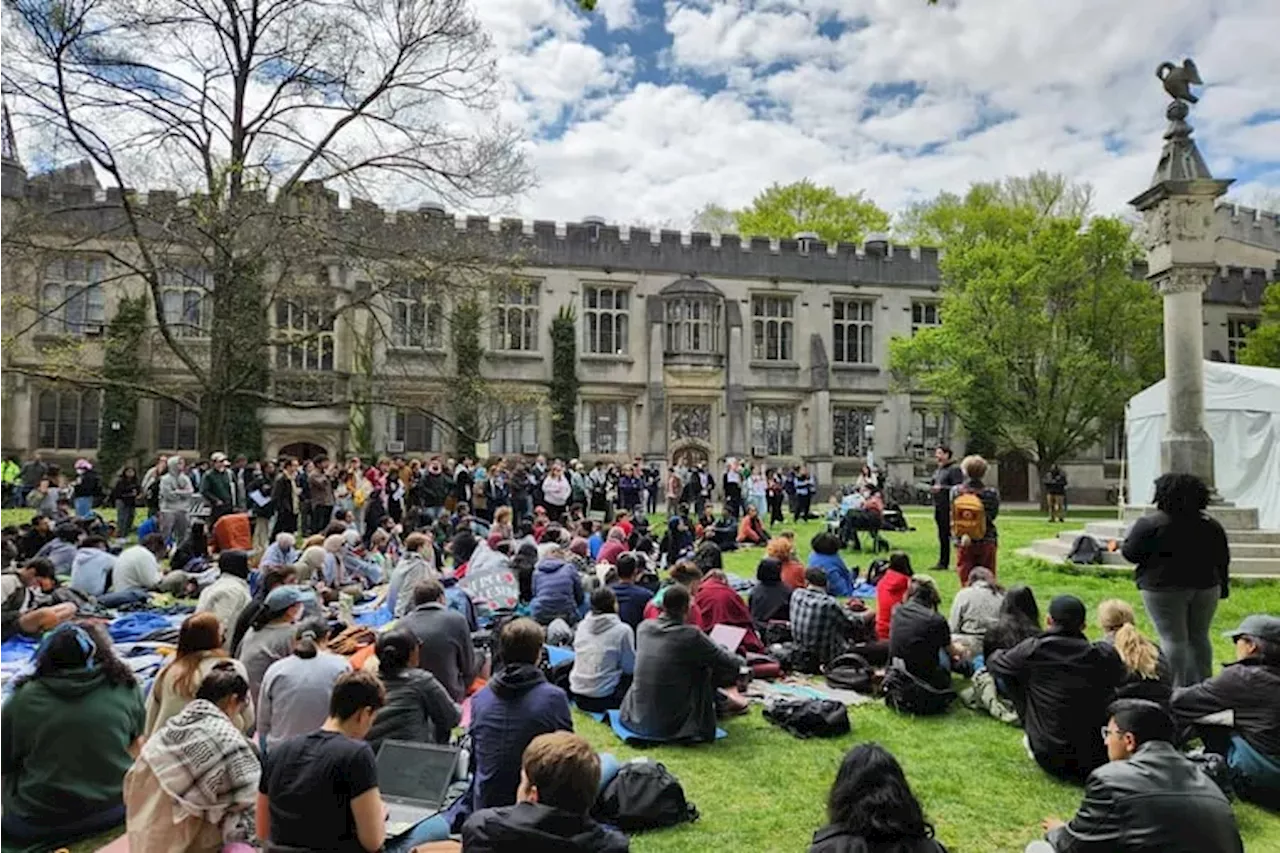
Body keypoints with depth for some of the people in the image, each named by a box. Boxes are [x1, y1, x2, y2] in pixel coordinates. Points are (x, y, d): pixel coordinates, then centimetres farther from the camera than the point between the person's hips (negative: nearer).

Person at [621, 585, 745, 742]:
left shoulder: (644, 627, -1)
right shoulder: (691, 635, -17)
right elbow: (731, 664, -8)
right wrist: (743, 663, 17)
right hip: (671, 725, -5)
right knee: (707, 670, 9)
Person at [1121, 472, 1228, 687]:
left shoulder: (1150, 524, -13)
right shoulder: (1212, 525, 5)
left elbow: (1131, 554, -11)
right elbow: (1223, 559, 11)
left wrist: (1128, 538, 8)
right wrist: (1223, 585, 20)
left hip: (1165, 589, -5)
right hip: (1206, 587, 5)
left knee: (1173, 638, 0)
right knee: (1199, 637, 15)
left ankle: (1175, 688, 2)